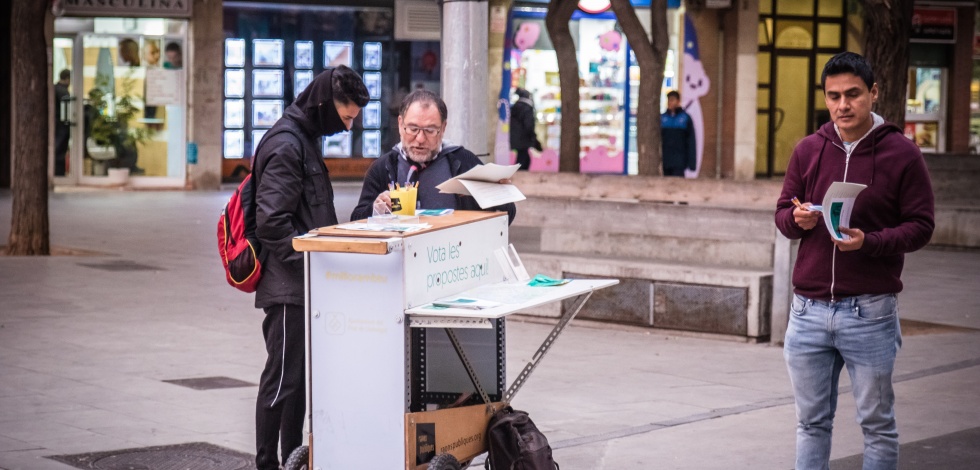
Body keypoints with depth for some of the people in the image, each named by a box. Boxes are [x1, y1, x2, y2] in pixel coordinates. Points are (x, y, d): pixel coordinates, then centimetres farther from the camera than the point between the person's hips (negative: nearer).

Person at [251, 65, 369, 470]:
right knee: (283, 379, -5)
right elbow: (271, 222, -22)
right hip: (287, 286, -10)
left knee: (300, 377, 14)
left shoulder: (304, 140, 16)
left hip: (303, 285, 10)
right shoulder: (286, 146, -15)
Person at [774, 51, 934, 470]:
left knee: (877, 423, 6)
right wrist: (797, 220, -11)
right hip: (808, 308, 4)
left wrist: (869, 242, -21)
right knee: (812, 422, 11)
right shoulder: (808, 150, 7)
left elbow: (921, 226, -5)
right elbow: (782, 214, 13)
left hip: (869, 312, -3)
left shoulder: (901, 153, -4)